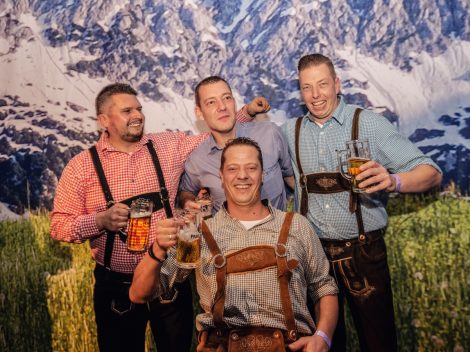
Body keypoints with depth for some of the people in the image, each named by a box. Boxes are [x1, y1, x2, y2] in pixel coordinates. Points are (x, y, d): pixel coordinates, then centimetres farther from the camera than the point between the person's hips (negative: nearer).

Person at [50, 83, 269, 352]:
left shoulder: (170, 145, 1)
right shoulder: (81, 166, -4)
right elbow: (59, 225, -4)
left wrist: (246, 111, 6)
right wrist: (101, 221, -20)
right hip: (116, 287, -1)